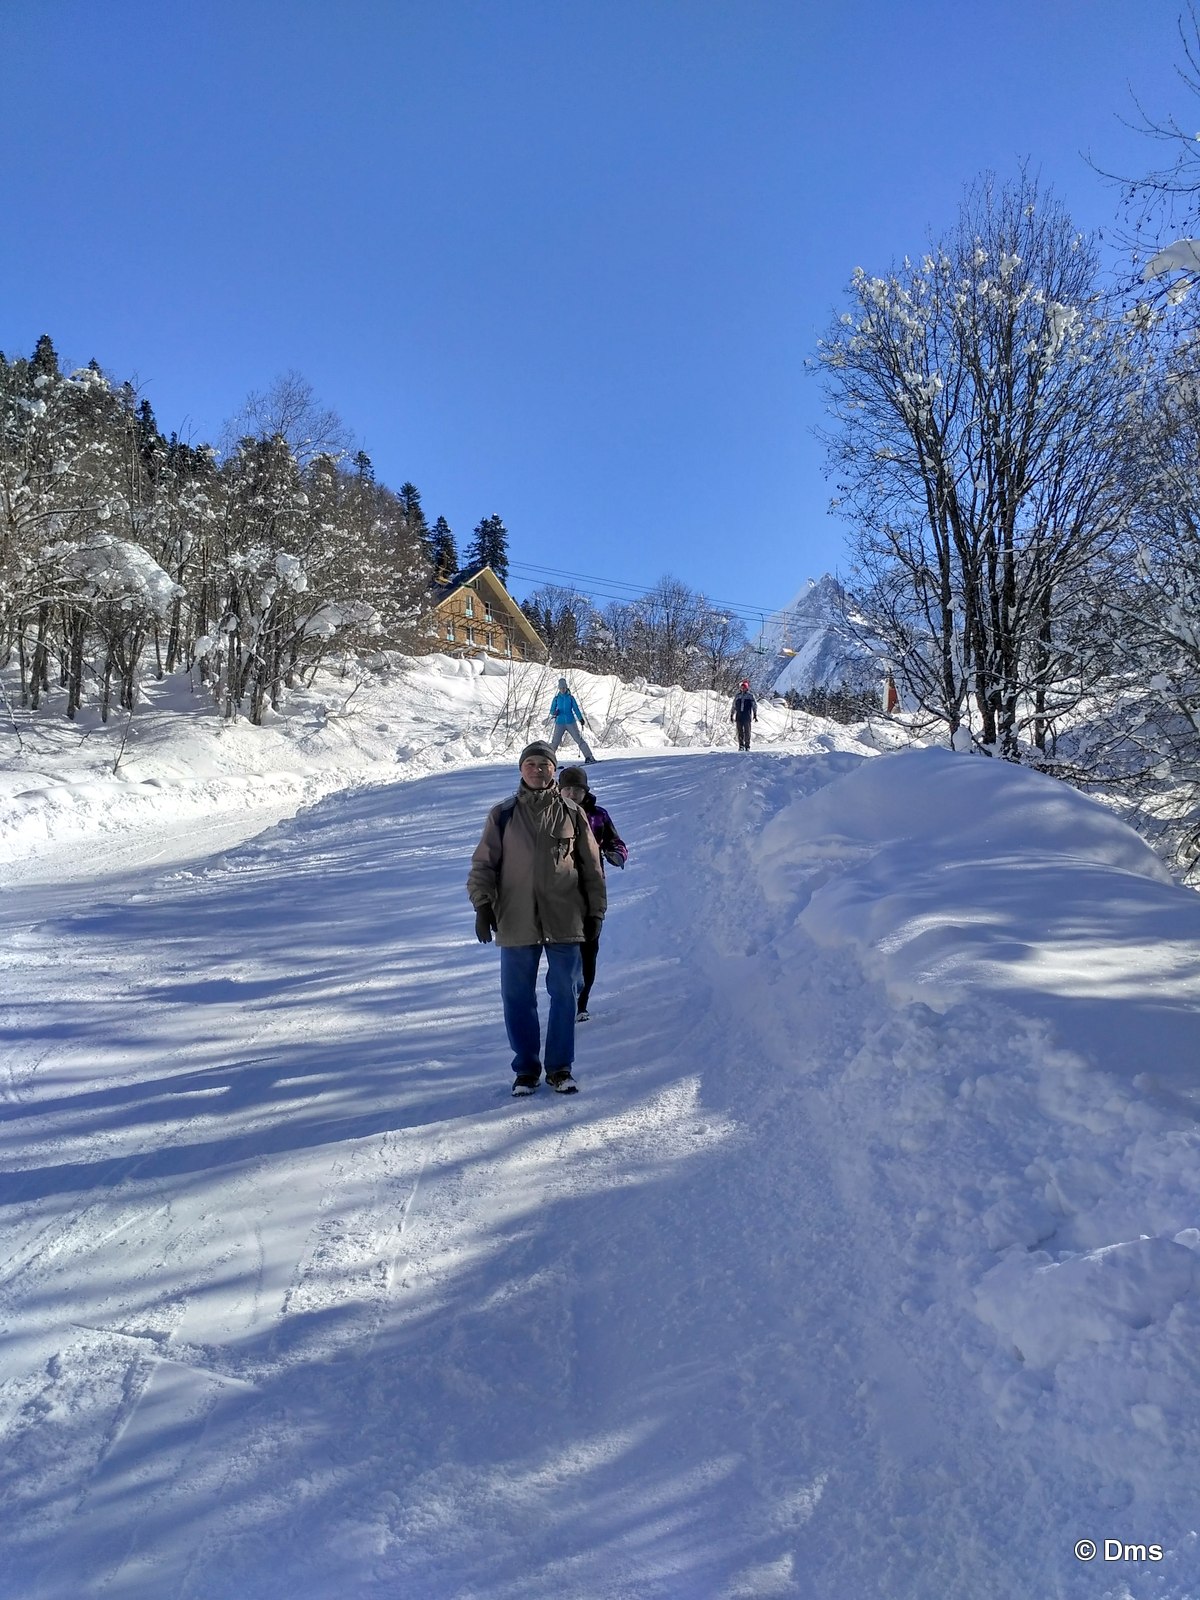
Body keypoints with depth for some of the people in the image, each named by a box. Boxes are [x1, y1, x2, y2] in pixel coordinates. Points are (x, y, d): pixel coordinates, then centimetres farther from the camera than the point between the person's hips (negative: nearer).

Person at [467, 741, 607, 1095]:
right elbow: (483, 864, 6)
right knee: (518, 998, 5)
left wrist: (595, 912, 8)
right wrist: (482, 905, -5)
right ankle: (526, 1068, 19)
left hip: (564, 920, 0)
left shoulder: (572, 814, 5)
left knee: (564, 994, 5)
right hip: (516, 921, 0)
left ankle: (560, 1067, 19)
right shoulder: (502, 815, 6)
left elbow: (592, 867, 10)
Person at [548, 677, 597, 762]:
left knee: (580, 739, -3)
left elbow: (576, 709, 5)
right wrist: (555, 713, -17)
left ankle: (589, 757, -2)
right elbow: (551, 711, 7)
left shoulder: (570, 697, 4)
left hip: (571, 723, 0)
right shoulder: (556, 698, 4)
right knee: (554, 743, -5)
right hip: (560, 723, 0)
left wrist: (581, 720, -3)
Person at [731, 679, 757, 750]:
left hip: (747, 717, -2)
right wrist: (732, 715, 16)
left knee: (747, 731, -2)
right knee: (740, 731, -1)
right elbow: (734, 706, 19)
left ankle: (747, 746, 5)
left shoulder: (750, 696, 4)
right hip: (739, 716, 2)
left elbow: (755, 706, 7)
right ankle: (741, 746, 4)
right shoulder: (737, 696, 12)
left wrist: (755, 715, 2)